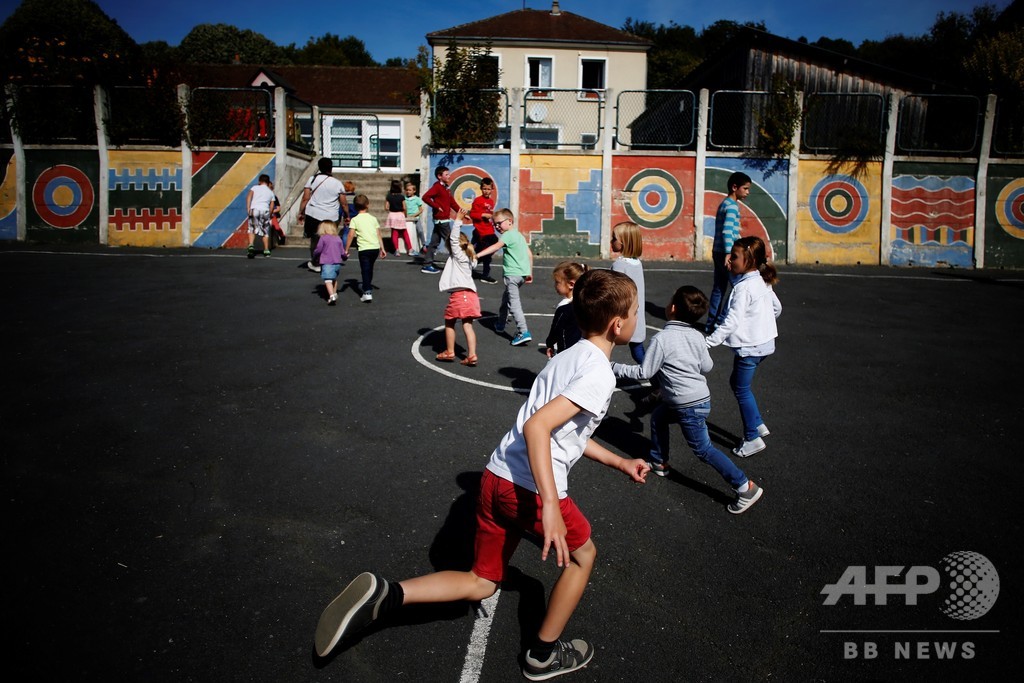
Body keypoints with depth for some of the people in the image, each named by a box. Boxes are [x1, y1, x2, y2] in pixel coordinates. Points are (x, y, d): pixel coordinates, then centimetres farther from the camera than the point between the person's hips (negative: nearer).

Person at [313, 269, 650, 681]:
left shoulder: (571, 357, 16)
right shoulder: (600, 374, -15)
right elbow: (536, 426, -28)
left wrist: (620, 463, 29)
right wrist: (550, 505, -31)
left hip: (496, 477, 8)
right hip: (533, 490, -8)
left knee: (481, 584, 21)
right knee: (583, 554, 22)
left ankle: (383, 594, 2)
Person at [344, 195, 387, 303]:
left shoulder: (355, 220, 0)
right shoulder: (373, 218, 12)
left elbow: (351, 235, -7)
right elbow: (378, 234, 12)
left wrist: (346, 249, -2)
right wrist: (382, 248, 17)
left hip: (364, 249, -4)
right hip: (376, 247, 4)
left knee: (365, 271, -3)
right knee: (370, 269, 22)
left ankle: (367, 293, -15)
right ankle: (368, 287, 36)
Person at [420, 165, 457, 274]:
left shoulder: (446, 188, 16)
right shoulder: (437, 186, -11)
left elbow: (452, 202, 18)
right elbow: (425, 197, -23)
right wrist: (436, 207, -19)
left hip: (441, 220, 9)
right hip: (442, 220, -9)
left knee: (434, 242, 9)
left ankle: (427, 265, 12)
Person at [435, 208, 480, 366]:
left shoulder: (457, 255, 0)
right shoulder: (468, 258, 19)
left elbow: (454, 239, -8)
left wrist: (458, 221, -8)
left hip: (459, 295, -7)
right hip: (470, 295, 7)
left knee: (449, 322, 10)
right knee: (467, 325, 3)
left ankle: (449, 352, 19)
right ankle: (472, 355, -4)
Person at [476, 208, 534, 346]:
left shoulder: (508, 235, -9)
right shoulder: (519, 235, 19)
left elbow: (496, 247, -26)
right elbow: (529, 254, 20)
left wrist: (477, 255, -36)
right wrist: (530, 273, 25)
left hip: (513, 274, -10)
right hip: (523, 272, 10)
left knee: (513, 303, -10)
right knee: (506, 297, 25)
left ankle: (524, 332, -19)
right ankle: (500, 324, 40)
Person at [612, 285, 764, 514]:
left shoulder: (662, 338, -21)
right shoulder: (696, 335, -1)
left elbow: (644, 372, -15)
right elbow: (707, 367, 7)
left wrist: (617, 368, -4)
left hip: (689, 406, -8)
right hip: (700, 397, 8)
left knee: (703, 449, 2)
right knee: (658, 417, 26)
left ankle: (746, 488, 4)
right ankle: (659, 463, 40)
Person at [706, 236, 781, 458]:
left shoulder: (743, 287, -22)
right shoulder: (762, 282, 6)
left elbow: (732, 321, -27)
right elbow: (777, 307, 18)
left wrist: (709, 342, -28)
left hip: (749, 346, -9)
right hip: (764, 341, 9)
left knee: (742, 390, 3)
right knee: (737, 382, 21)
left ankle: (752, 438, 11)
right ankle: (758, 424, 26)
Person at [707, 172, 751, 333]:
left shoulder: (725, 204, 18)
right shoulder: (732, 206, -12)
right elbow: (727, 231, -23)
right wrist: (729, 254, -30)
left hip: (718, 252, 10)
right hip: (725, 253, -10)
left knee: (719, 288, 12)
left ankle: (711, 324, 14)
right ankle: (721, 322, -5)